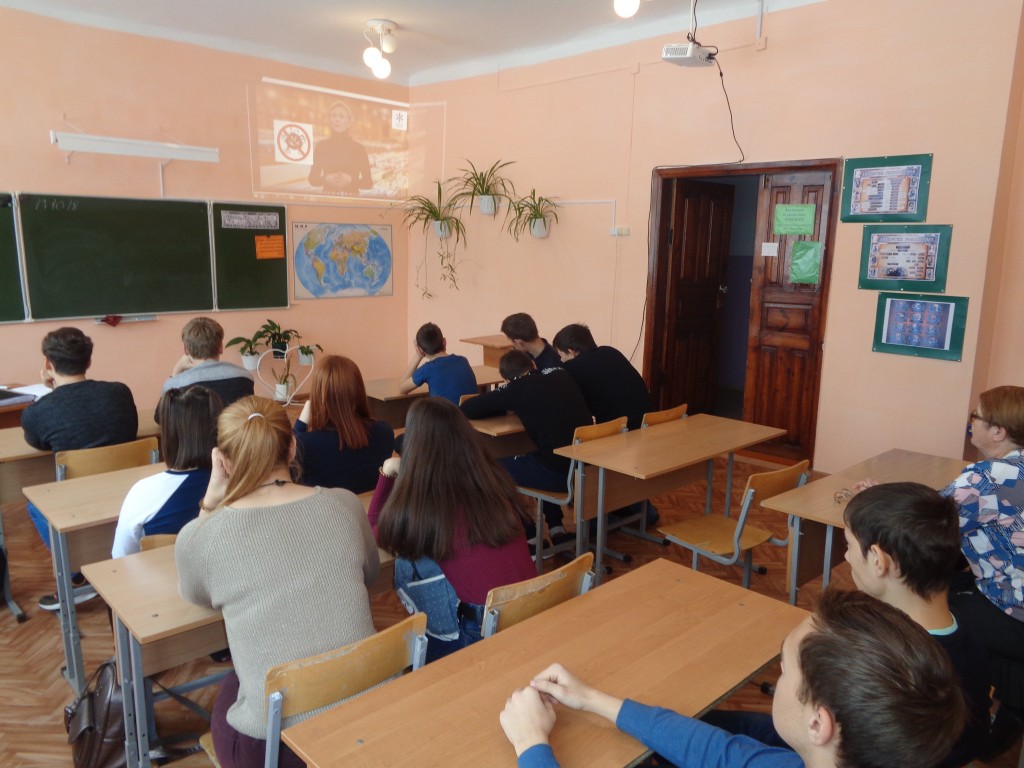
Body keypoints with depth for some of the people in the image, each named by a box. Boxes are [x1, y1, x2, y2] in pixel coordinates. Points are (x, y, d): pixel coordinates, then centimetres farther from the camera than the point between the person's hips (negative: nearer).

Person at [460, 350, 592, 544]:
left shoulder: (515, 387, -1)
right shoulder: (560, 374, 14)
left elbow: (466, 409, 6)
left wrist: (508, 405, 19)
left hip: (560, 472, -7)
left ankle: (529, 538, 20)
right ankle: (556, 528, 34)